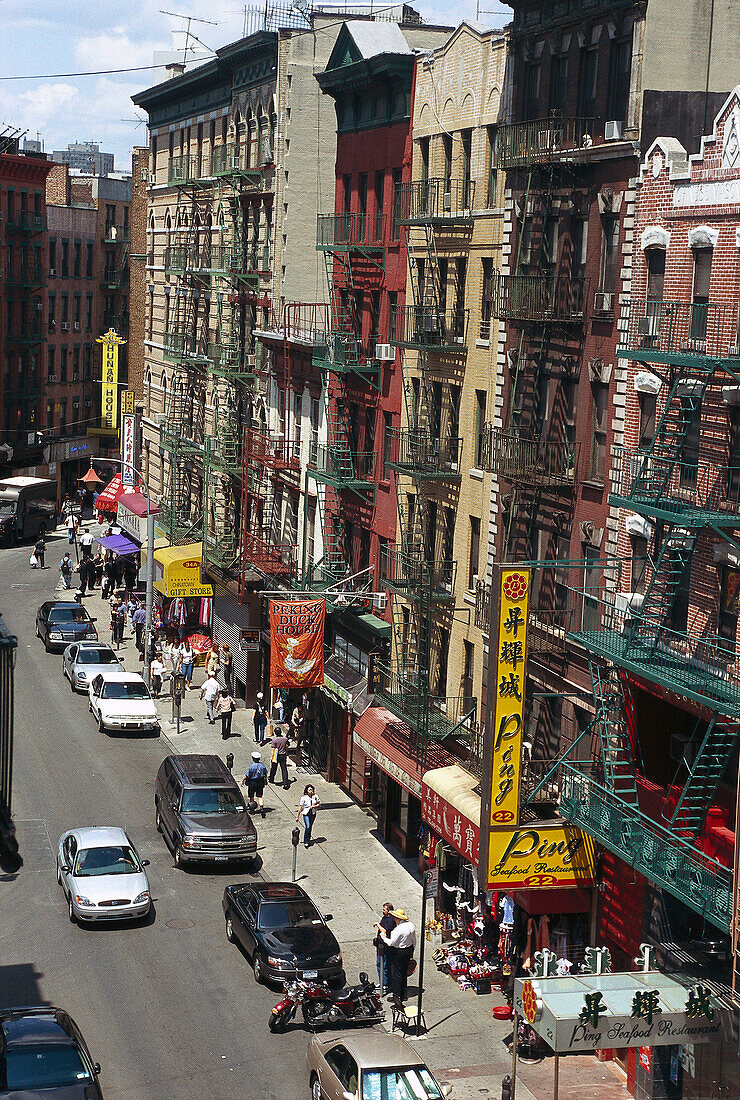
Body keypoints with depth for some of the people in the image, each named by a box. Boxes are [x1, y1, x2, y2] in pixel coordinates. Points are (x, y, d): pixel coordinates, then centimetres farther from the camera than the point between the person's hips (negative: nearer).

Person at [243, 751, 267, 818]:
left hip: (252, 783, -4)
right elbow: (265, 773, 9)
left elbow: (247, 775, -15)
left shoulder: (251, 766, -19)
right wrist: (265, 780, 26)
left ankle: (251, 808, 28)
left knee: (251, 796, 15)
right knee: (260, 796, 6)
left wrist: (242, 780, 0)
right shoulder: (262, 765, -4)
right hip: (260, 783, 4)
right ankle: (262, 807, -14)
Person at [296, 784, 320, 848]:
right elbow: (300, 807, -6)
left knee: (310, 827, 13)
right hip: (306, 814, -4)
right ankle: (306, 842, -8)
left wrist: (313, 806, -14)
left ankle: (308, 840, 29)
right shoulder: (304, 798, -11)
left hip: (313, 814, 4)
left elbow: (319, 805, 6)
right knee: (307, 827, -15)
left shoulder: (315, 796, -3)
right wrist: (297, 816, -3)